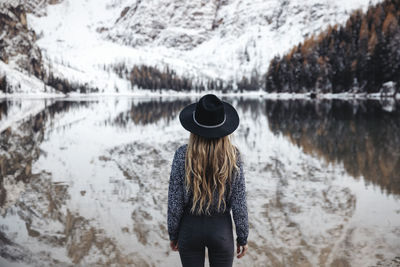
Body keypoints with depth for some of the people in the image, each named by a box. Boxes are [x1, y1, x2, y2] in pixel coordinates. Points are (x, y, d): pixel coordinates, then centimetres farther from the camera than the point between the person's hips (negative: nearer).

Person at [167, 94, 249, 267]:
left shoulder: (182, 155, -14)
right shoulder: (232, 156, -12)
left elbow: (175, 202, -9)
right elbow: (239, 202, -8)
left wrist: (173, 234, 5)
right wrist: (242, 237, 3)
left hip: (190, 227, 0)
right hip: (221, 229, 0)